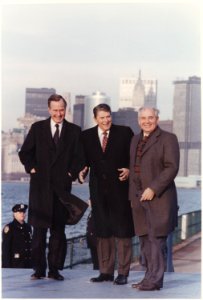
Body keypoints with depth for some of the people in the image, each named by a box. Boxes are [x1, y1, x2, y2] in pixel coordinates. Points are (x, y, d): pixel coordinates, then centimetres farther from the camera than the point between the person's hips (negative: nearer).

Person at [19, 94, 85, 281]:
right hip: (40, 185, 0)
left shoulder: (74, 131, 8)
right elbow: (25, 153, 10)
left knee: (58, 230, 2)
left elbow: (79, 157, 7)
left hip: (62, 186, 0)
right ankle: (39, 269, 4)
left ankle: (55, 269, 8)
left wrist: (72, 173, -5)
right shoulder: (37, 128, 8)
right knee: (39, 230, -1)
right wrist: (32, 168, -4)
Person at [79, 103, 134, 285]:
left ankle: (123, 273, 5)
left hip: (120, 189, -3)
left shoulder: (125, 133, 0)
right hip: (98, 190, 3)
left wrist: (129, 170, -15)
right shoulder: (86, 136, 7)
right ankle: (106, 271, 17)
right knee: (103, 232, 9)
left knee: (122, 231, 0)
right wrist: (82, 171, -11)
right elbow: (84, 159, 9)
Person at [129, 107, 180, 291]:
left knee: (156, 239, -9)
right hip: (139, 198, 7)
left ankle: (155, 280, -7)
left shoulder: (168, 139, -4)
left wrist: (153, 189, -17)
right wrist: (132, 196, 15)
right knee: (145, 239, 10)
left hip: (159, 198, -7)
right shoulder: (135, 140, 18)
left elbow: (172, 167, -12)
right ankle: (150, 277, 18)